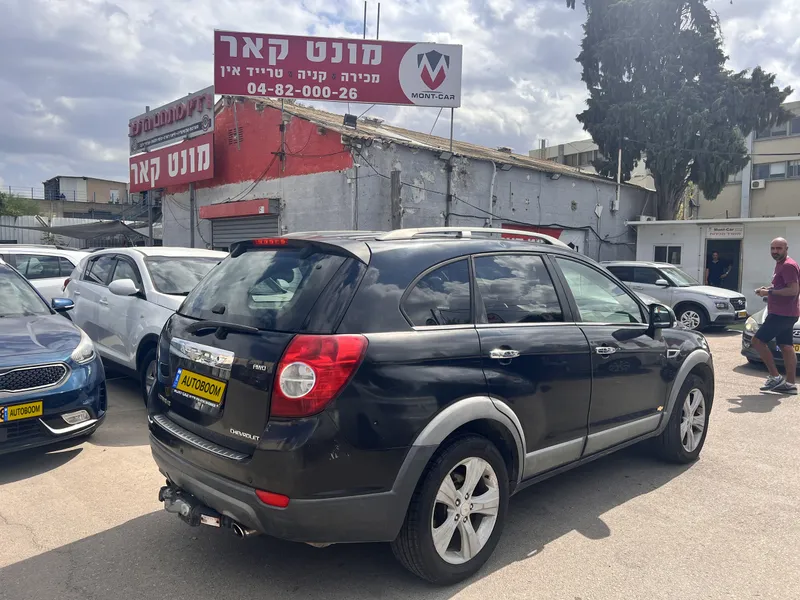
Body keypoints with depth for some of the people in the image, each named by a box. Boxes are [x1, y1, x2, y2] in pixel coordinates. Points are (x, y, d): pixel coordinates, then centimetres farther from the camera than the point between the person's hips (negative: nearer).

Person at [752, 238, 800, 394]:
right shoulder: (780, 265, 16)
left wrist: (770, 292, -19)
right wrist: (768, 289, 11)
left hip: (782, 314, -11)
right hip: (783, 314, 11)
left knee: (758, 341, -9)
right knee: (786, 346, 10)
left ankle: (775, 377, -5)